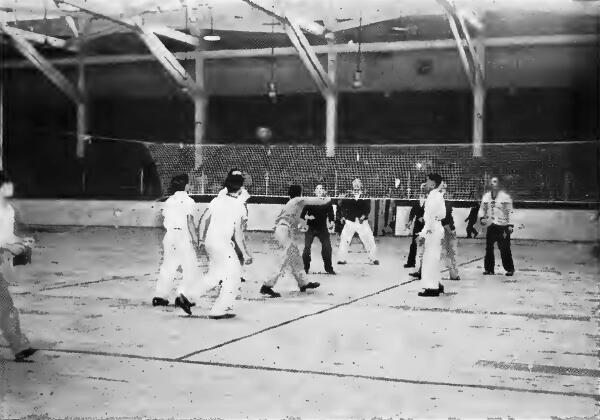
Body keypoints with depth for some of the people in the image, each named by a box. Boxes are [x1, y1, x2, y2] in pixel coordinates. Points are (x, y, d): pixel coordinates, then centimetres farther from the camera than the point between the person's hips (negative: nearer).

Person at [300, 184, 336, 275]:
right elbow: (302, 215, -3)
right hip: (310, 228, -1)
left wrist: (331, 223, -16)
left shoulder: (328, 202, 3)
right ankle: (305, 268, 3)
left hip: (323, 228, 1)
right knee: (307, 248, -11)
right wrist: (308, 217, -23)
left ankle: (328, 268, 10)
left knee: (327, 248, -6)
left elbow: (331, 214, 3)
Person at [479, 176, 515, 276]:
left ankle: (510, 269, 8)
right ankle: (489, 269, 14)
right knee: (489, 248, 4)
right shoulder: (486, 196, 11)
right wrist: (482, 218, -1)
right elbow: (482, 208, 18)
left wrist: (510, 225, -8)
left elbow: (509, 211, -2)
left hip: (502, 226, -4)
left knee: (504, 249, -4)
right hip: (490, 226, 4)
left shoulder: (505, 196, -2)